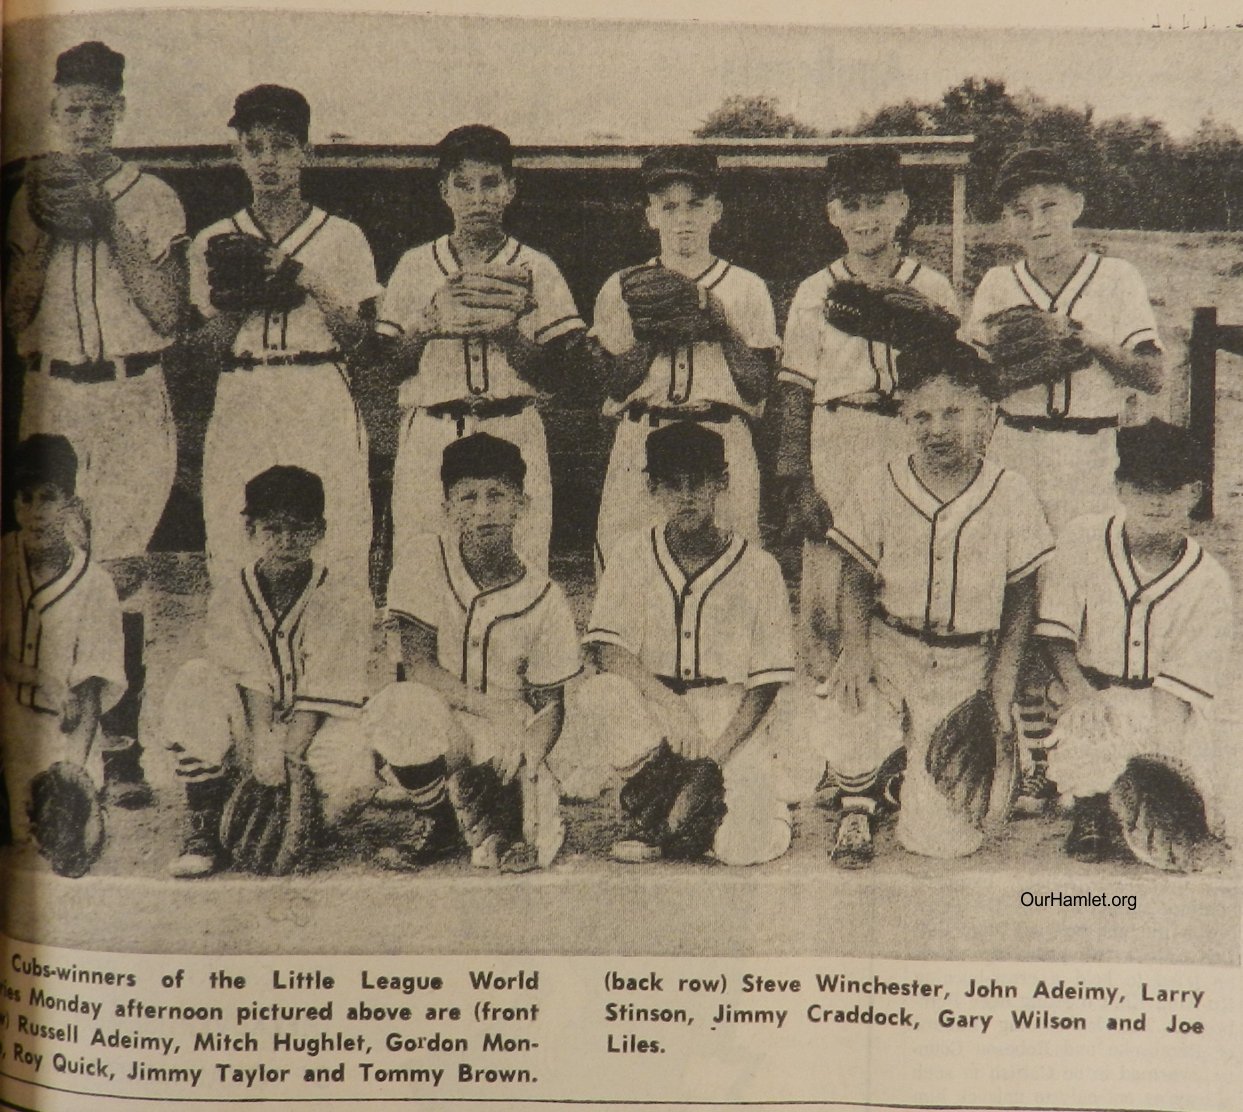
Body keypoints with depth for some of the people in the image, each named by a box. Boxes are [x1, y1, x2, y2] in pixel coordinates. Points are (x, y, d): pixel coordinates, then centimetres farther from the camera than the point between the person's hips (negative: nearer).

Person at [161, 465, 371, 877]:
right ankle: (202, 826, -20)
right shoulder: (229, 593, -2)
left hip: (313, 737, -1)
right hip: (248, 731, 2)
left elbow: (323, 695, -13)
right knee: (195, 680, -24)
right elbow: (249, 681, -14)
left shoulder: (347, 597, -7)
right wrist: (263, 747, -29)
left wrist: (287, 753, -24)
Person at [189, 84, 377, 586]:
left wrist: (313, 284, -10)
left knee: (335, 545, -8)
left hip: (322, 403, -1)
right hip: (240, 406, 2)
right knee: (232, 554, -2)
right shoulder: (215, 242, 13)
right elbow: (211, 344, 9)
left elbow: (355, 336, 3)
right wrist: (234, 299, -8)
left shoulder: (342, 238, 8)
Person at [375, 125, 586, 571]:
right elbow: (386, 363, 8)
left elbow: (558, 373, 3)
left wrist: (506, 332, -12)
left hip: (513, 433, 0)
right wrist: (428, 322, -8)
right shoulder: (415, 266, 12)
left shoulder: (536, 269, 9)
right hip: (429, 438, 1)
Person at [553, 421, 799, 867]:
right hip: (650, 719, 1)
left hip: (735, 727, -1)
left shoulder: (758, 569, -4)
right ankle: (654, 812, -7)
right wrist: (669, 703, -28)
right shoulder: (632, 556, 0)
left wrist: (716, 752, -17)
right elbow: (608, 650, -11)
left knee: (743, 848, -22)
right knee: (599, 696, -32)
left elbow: (765, 683, -4)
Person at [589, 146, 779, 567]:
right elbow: (617, 383, 1)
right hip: (640, 449, 0)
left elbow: (757, 387, 1)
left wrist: (722, 325, -8)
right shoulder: (623, 288, 11)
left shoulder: (747, 288, 9)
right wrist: (646, 325, -9)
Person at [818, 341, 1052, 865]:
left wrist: (1000, 694, -3)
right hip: (889, 645, 1)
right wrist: (856, 646, -16)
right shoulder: (880, 489, -4)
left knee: (941, 838, -8)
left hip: (968, 664, 0)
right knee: (846, 716, -34)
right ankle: (857, 806, 3)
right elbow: (856, 576, 3)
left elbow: (1021, 600, 3)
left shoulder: (1011, 498, -4)